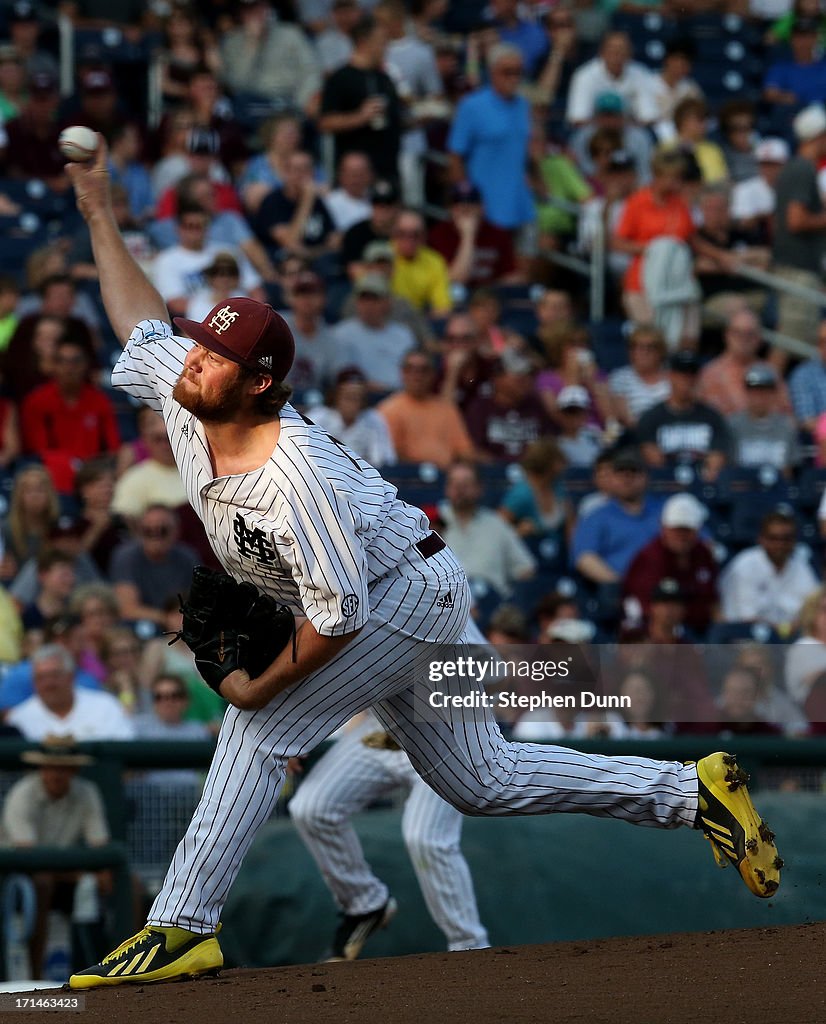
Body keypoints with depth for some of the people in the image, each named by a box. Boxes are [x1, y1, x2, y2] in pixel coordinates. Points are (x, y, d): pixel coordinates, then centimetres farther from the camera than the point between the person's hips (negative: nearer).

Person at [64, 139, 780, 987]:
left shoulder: (295, 476, -35)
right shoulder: (183, 399, -11)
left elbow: (339, 616, -32)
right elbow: (142, 324, 10)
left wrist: (263, 685, -21)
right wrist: (97, 212, 9)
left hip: (411, 597, -9)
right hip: (407, 603, 9)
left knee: (258, 728, -16)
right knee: (481, 782, 14)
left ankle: (179, 933, -13)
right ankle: (691, 791, 21)